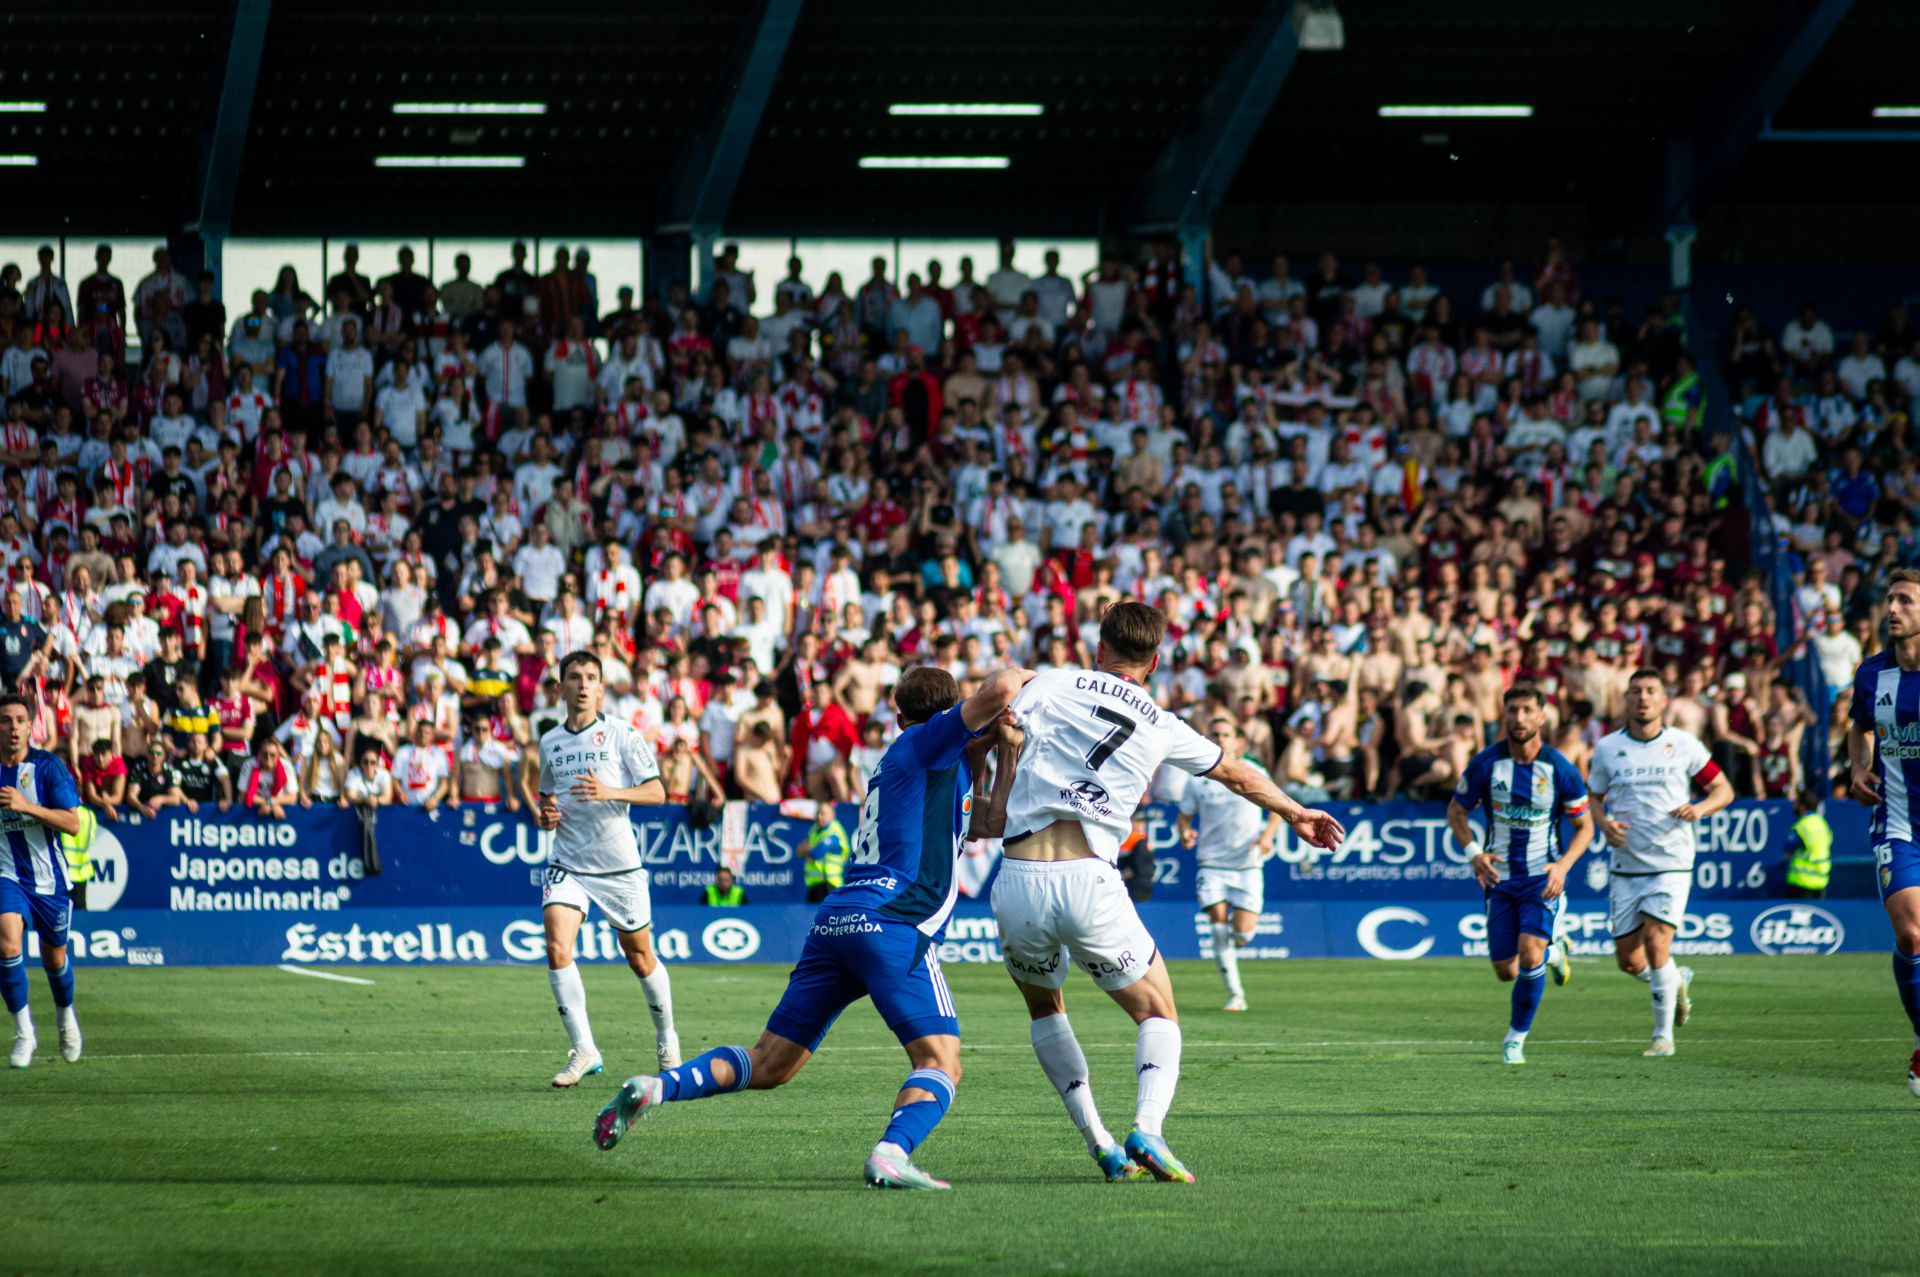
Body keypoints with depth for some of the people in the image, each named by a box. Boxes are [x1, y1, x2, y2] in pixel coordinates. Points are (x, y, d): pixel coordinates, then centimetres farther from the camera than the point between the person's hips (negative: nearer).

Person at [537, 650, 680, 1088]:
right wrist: (546, 816, 1)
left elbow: (656, 792, -8)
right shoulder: (550, 742, 9)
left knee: (638, 955, 9)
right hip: (568, 863, 2)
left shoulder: (622, 734, -4)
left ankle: (667, 1039, 33)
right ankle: (583, 1051, -16)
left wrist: (610, 792, -23)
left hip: (619, 863, -2)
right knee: (556, 948, -19)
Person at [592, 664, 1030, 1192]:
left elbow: (992, 820, 31)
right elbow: (997, 690, -12)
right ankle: (892, 1155, -36)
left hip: (835, 922, 8)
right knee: (941, 1063, -13)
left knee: (769, 1065, 9)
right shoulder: (930, 741, 4)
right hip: (892, 923, -8)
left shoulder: (903, 756, 29)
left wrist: (1005, 751, 22)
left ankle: (654, 1087, -4)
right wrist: (1018, 676, 9)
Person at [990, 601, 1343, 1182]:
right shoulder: (1162, 727, 15)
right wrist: (1296, 813, 48)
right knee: (1159, 1015, 15)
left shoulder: (1053, 685, 9)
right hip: (1089, 884, -1)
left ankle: (1099, 1143, 16)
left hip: (1017, 882, 1)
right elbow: (1239, 775, 31)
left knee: (1044, 1006, 28)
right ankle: (1147, 1129, -13)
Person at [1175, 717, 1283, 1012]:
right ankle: (1235, 994, -6)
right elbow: (1184, 814, 9)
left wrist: (1268, 835, -9)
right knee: (1219, 927, -13)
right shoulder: (1197, 779, 3)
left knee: (1242, 935, -9)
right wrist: (1184, 832, -15)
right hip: (1211, 863, 0)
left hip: (1247, 865, 0)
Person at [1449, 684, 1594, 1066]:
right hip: (1499, 877, 2)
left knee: (1529, 956, -21)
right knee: (1506, 972, 3)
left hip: (1543, 877, -2)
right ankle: (1553, 953, 38)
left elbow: (1584, 825, 1)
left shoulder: (1560, 769, -10)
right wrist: (1474, 852, -12)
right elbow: (1456, 810, 5)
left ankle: (1516, 1038, -1)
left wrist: (1563, 865, -15)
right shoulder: (1485, 763, -8)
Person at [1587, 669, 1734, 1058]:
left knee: (1656, 944, -17)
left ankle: (1663, 1035, -3)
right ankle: (1677, 981, 36)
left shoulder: (1684, 744, -1)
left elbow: (1723, 789, 6)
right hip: (1626, 866, 3)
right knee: (1629, 960, 2)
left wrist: (1701, 808, -15)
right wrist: (1604, 822, -8)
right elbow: (1593, 797, 14)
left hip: (1672, 863, -3)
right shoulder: (1607, 747, 3)